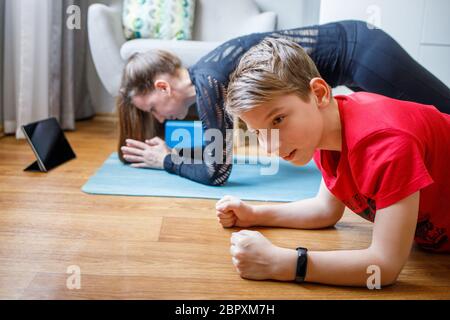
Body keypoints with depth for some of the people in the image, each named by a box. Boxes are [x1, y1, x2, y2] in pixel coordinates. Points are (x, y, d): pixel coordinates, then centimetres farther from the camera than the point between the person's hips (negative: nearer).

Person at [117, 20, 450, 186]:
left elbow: (216, 172, -19)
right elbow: (217, 148, 16)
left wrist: (167, 161, -5)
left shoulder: (207, 81, -23)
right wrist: (172, 151, 5)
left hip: (359, 52, -8)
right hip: (348, 45, 8)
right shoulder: (200, 76, 3)